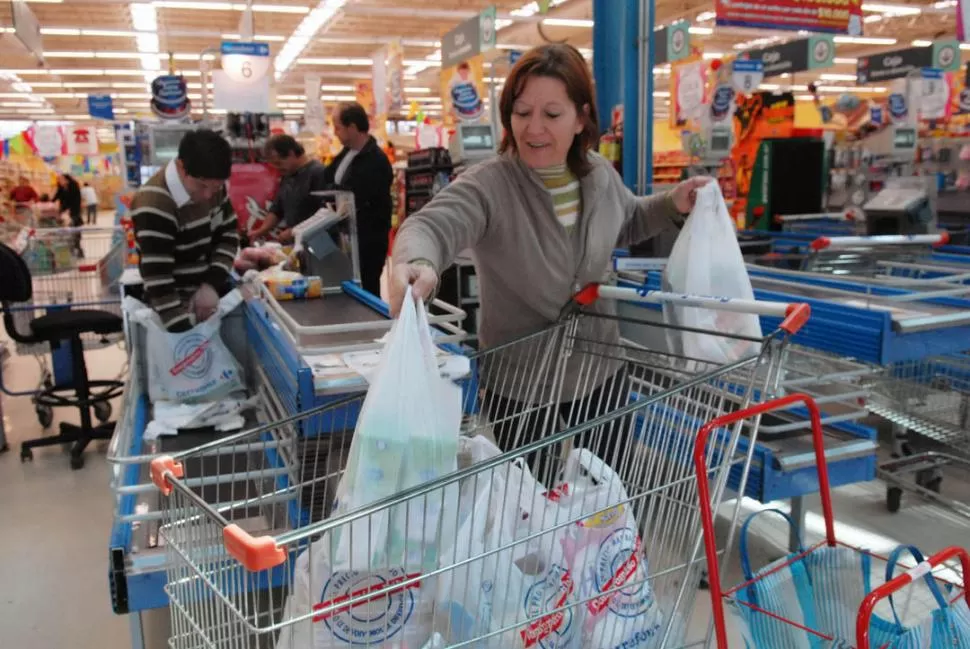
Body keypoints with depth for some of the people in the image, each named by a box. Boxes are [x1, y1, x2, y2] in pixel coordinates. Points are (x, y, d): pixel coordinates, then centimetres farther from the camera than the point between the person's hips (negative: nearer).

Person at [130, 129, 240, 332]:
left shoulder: (212, 185, -5)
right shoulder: (154, 207, -27)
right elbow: (158, 285, -29)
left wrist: (212, 284, -9)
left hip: (215, 292, 7)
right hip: (179, 306, -7)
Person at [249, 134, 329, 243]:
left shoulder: (318, 173, -12)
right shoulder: (287, 176, 16)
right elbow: (276, 210, 24)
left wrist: (295, 232, -18)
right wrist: (261, 231, 10)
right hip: (291, 242, 8)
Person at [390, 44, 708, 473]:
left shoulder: (600, 174, -4)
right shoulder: (488, 187, -23)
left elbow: (628, 221, 17)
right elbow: (431, 225, -41)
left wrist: (672, 206, -1)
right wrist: (415, 263, -64)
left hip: (601, 374, 5)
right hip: (519, 389, -4)